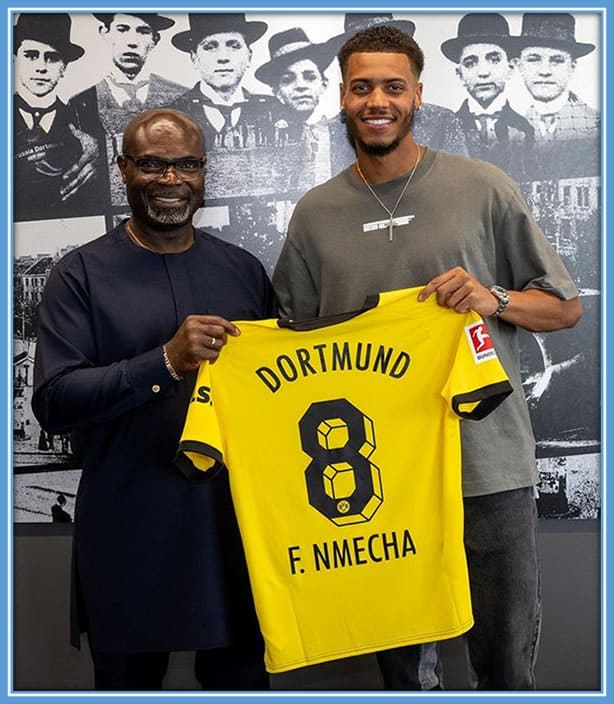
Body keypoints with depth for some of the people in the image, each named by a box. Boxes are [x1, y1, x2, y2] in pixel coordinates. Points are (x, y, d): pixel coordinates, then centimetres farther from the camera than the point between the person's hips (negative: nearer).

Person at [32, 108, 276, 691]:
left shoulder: (244, 270, 7)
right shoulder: (81, 275, -3)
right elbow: (53, 401, -11)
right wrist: (165, 363, -24)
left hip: (234, 523, 3)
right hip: (129, 533, -2)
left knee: (242, 677, 15)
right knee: (128, 678, 14)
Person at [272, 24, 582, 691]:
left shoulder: (484, 188, -2)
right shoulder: (316, 212, 4)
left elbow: (565, 306, 3)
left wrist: (494, 300, -16)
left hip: (487, 467, -1)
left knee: (505, 664, 11)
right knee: (401, 664, 18)